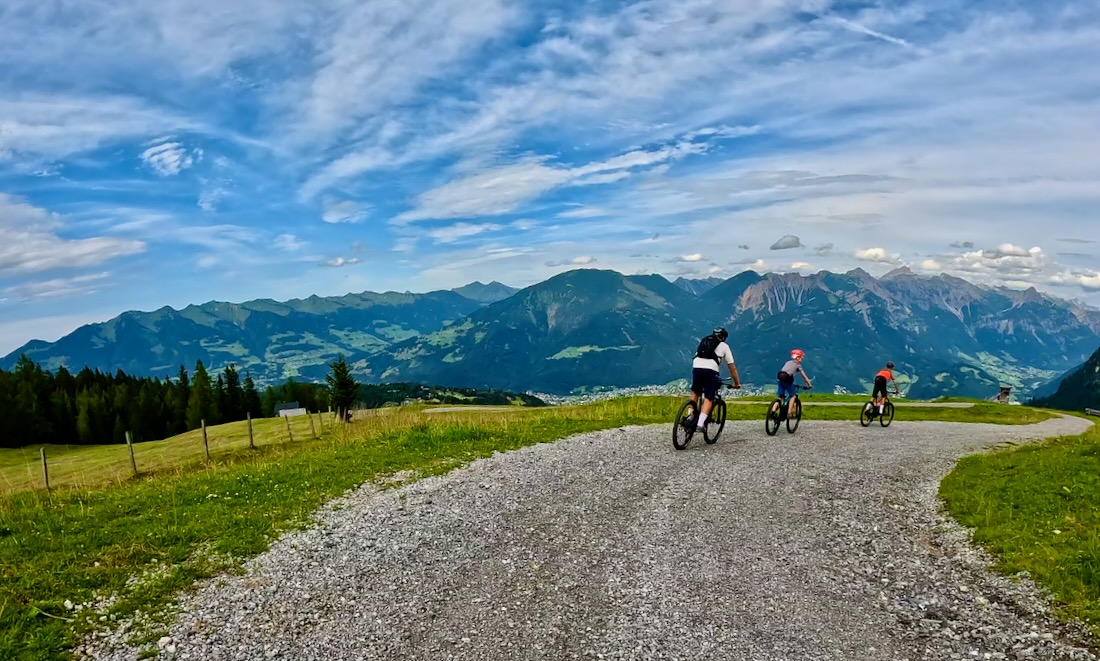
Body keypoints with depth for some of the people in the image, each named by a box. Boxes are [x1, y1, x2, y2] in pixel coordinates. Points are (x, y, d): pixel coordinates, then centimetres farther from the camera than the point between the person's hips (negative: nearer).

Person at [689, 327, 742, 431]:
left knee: (695, 392, 25)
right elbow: (732, 367, 20)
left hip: (696, 367, 3)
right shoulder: (724, 346, 21)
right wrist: (737, 383, 27)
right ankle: (700, 423, -11)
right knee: (708, 398, 4)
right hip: (711, 370, -3)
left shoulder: (703, 341, 30)